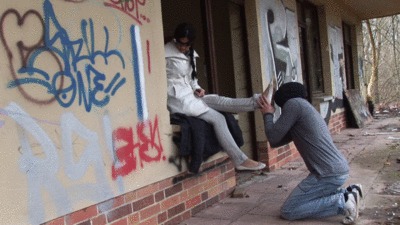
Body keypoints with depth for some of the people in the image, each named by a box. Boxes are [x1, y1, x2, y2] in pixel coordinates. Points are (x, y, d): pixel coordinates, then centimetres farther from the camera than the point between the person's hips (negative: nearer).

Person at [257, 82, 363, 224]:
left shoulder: (293, 104, -5)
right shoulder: (304, 107, 23)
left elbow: (273, 138, -6)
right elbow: (276, 142, 23)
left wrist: (268, 115, 9)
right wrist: (269, 114, 20)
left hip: (329, 173, -10)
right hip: (339, 169, 10)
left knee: (288, 211, -3)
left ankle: (343, 202, -7)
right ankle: (348, 193, 13)